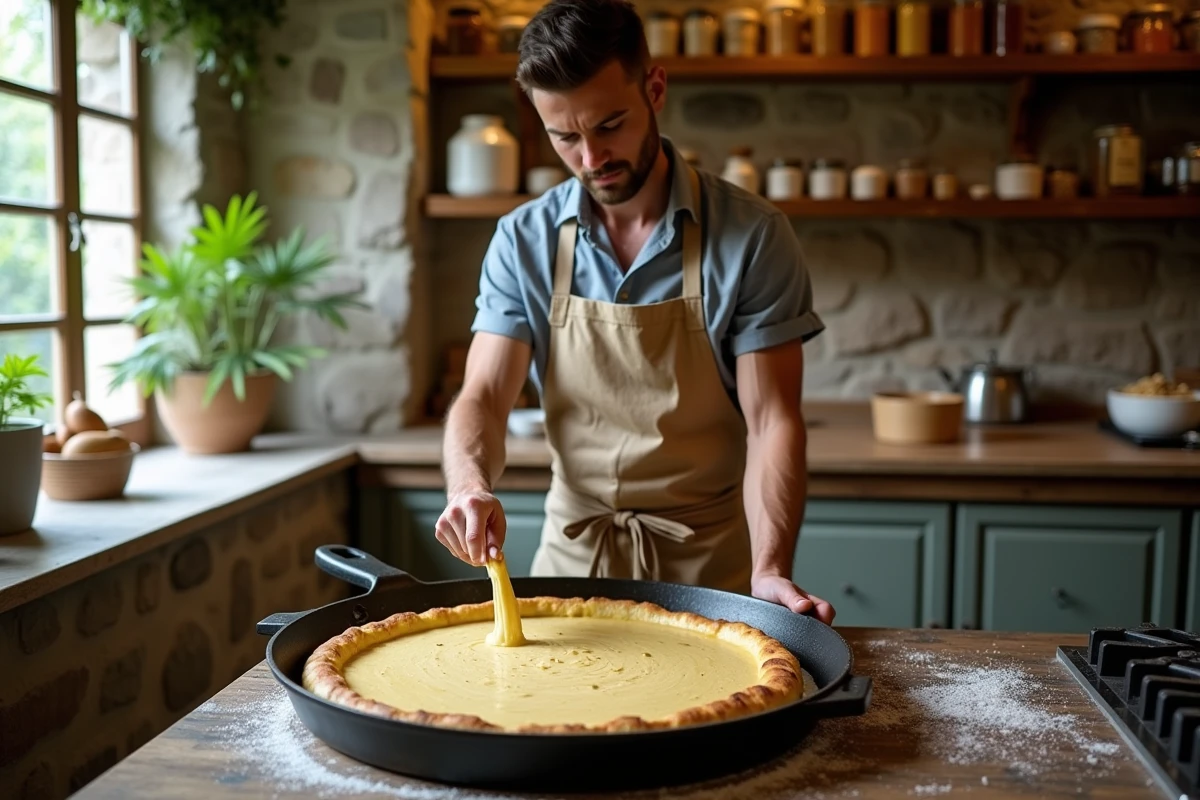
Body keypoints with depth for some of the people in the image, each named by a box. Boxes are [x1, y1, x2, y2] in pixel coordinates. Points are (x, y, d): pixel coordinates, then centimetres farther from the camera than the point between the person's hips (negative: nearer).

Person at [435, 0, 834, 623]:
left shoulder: (753, 237, -10)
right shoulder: (522, 242, -2)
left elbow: (770, 418, -11)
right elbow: (484, 396, -6)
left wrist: (769, 571, -24)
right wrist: (469, 486, -28)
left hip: (712, 561, -2)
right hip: (573, 554, 2)